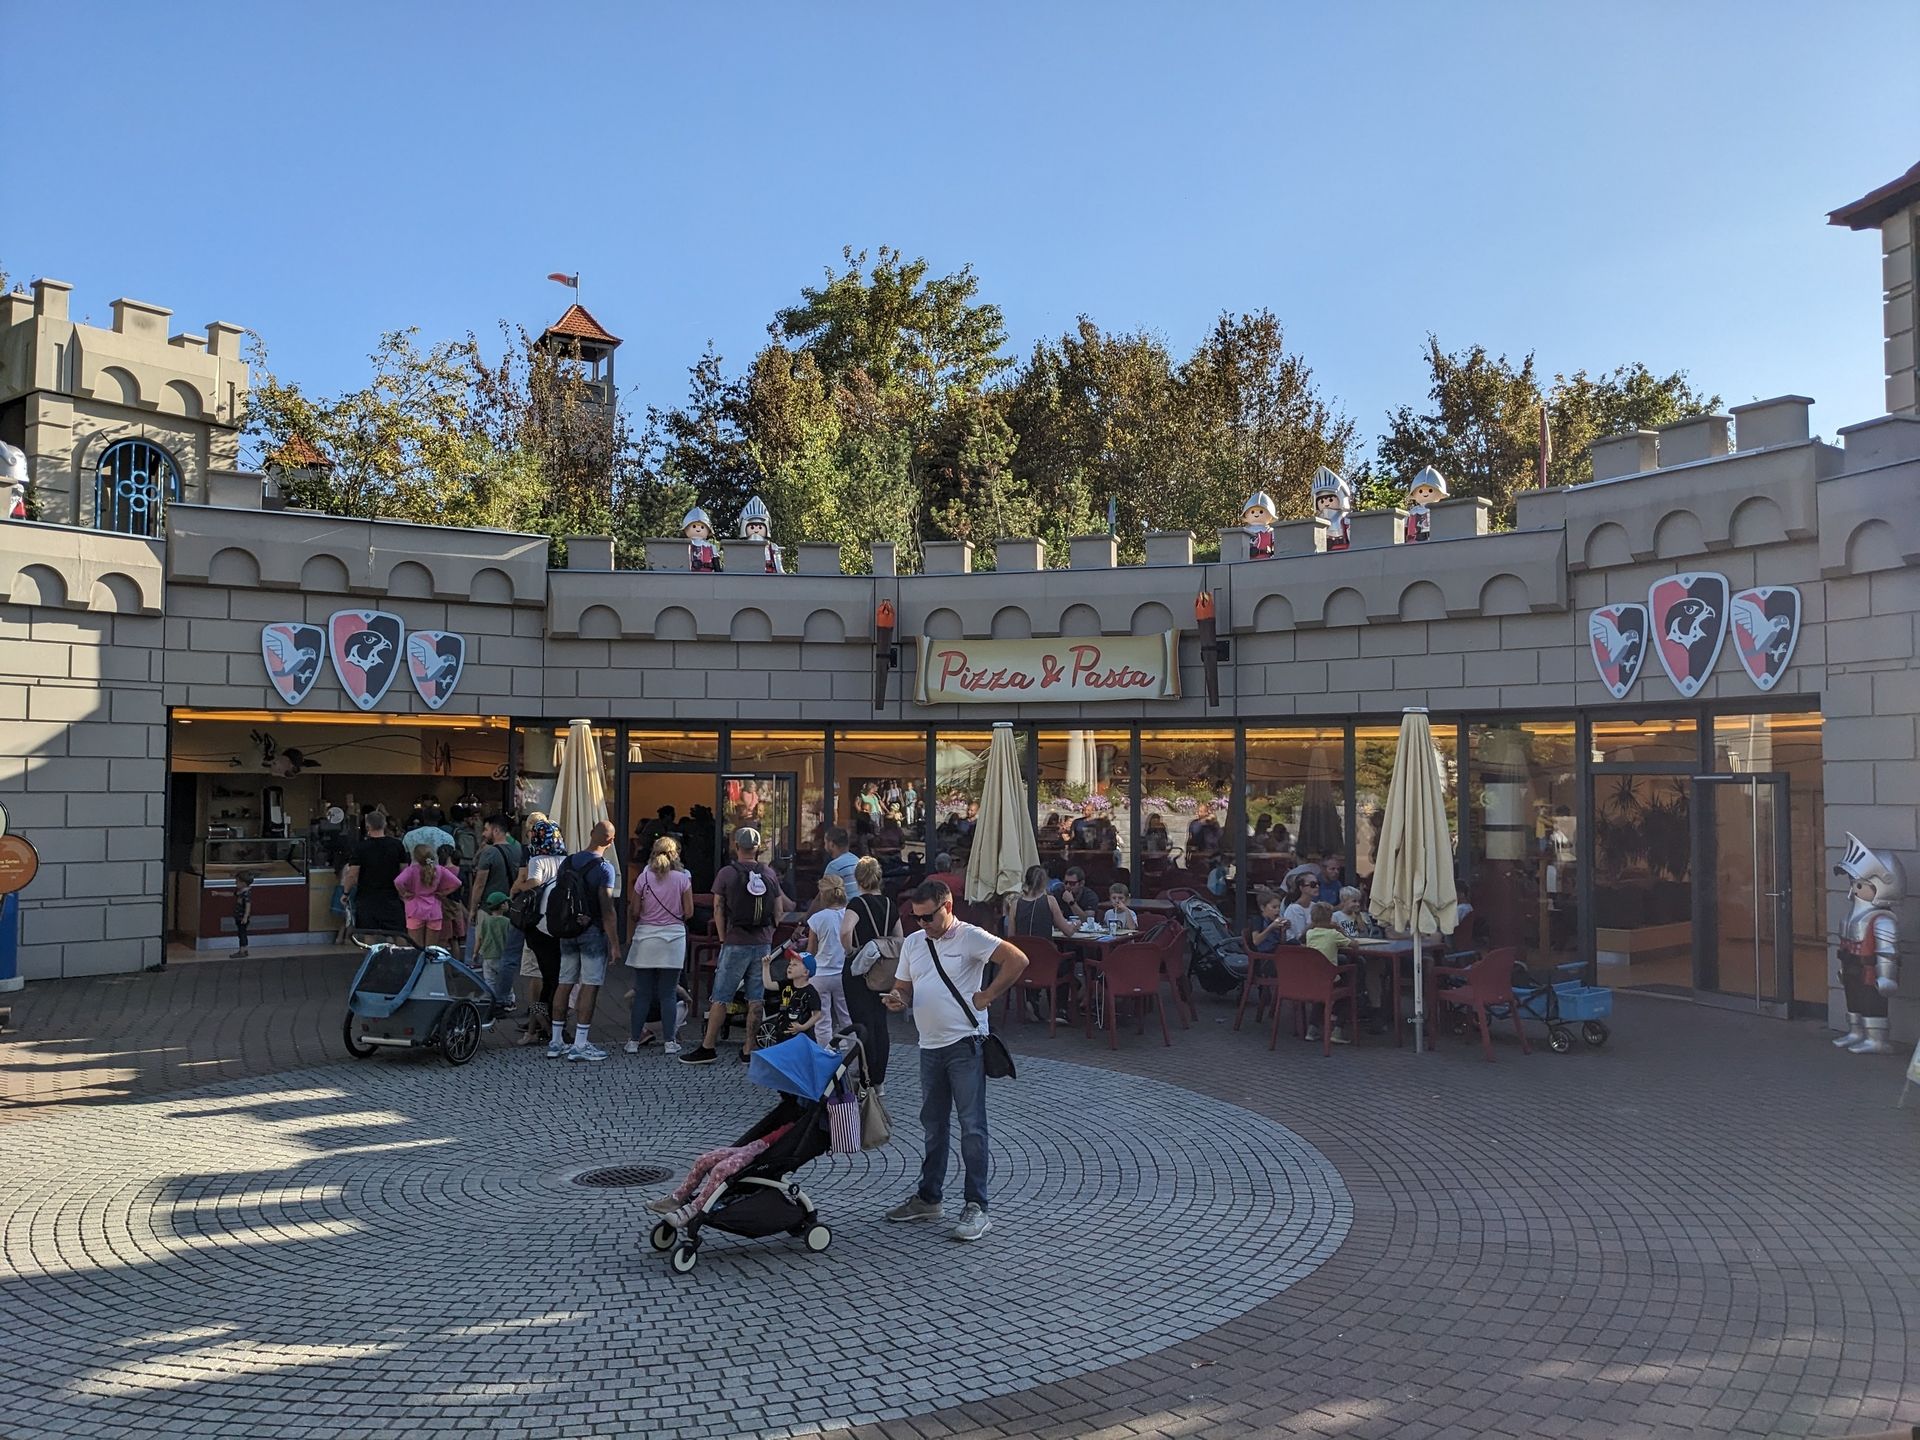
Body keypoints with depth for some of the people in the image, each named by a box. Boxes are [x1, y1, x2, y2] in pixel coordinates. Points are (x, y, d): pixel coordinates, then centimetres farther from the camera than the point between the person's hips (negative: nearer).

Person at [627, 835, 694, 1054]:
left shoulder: (644, 877, -2)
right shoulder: (683, 879, -3)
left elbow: (635, 912, 1)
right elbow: (688, 913, -2)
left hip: (646, 938, 1)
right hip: (673, 937, -1)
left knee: (642, 993, 7)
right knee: (669, 994, 5)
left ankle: (634, 1041, 9)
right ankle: (670, 1042, 5)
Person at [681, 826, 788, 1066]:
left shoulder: (727, 873, -5)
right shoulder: (770, 874, 5)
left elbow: (718, 911, -3)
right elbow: (779, 913, 9)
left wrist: (724, 939, 6)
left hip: (736, 944, -3)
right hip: (763, 944, 4)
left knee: (720, 998, 2)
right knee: (756, 999, 6)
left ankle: (708, 1048, 5)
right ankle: (749, 1049, 8)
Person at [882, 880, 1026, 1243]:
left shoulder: (970, 937, -9)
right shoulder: (913, 943, 12)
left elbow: (1017, 960, -16)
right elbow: (904, 986, 18)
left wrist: (987, 996, -13)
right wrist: (897, 998, -6)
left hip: (965, 1043, -7)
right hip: (930, 1046, 7)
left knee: (972, 1126, -5)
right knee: (933, 1126, 17)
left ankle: (976, 1208, -1)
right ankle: (929, 1198, 28)